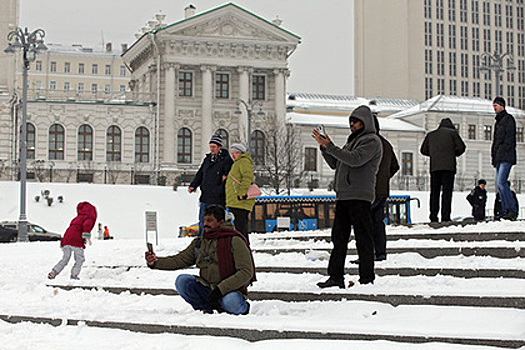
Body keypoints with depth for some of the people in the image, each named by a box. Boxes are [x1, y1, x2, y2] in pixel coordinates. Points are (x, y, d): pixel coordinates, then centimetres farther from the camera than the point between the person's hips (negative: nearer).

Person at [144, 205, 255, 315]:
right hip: (207, 289, 5)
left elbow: (246, 272, -16)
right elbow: (179, 260, 7)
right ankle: (207, 309, -1)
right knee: (182, 281, -17)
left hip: (231, 290, -5)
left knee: (231, 302, -38)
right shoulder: (199, 242, 9)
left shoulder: (234, 241, -10)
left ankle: (243, 308, 0)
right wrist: (156, 262, -11)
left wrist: (221, 289, -23)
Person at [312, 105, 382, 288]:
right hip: (343, 196, 9)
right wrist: (324, 146, 9)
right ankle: (336, 277, 6)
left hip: (359, 196, -9)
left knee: (363, 237, -5)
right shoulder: (353, 141, 25)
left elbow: (355, 159, -19)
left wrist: (330, 147, -17)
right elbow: (335, 163, 23)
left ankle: (367, 278, -1)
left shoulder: (372, 141, -3)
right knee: (339, 236, 5)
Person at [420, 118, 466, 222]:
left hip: (434, 167, 3)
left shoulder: (431, 135, 17)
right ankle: (445, 217, -11)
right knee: (447, 192, -4)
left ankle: (433, 217, -2)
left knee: (434, 192, 5)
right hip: (448, 167, -3)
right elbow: (461, 147, 1)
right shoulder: (452, 133, 7)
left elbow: (423, 150, 19)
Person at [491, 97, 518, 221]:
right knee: (499, 184, 3)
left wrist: (505, 151, -18)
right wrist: (494, 155, 17)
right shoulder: (498, 121, 25)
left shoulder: (508, 118, -1)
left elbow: (510, 138, -10)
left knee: (501, 182, -19)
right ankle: (506, 211, 4)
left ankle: (512, 209, -16)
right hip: (499, 158, 9)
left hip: (506, 156, -9)